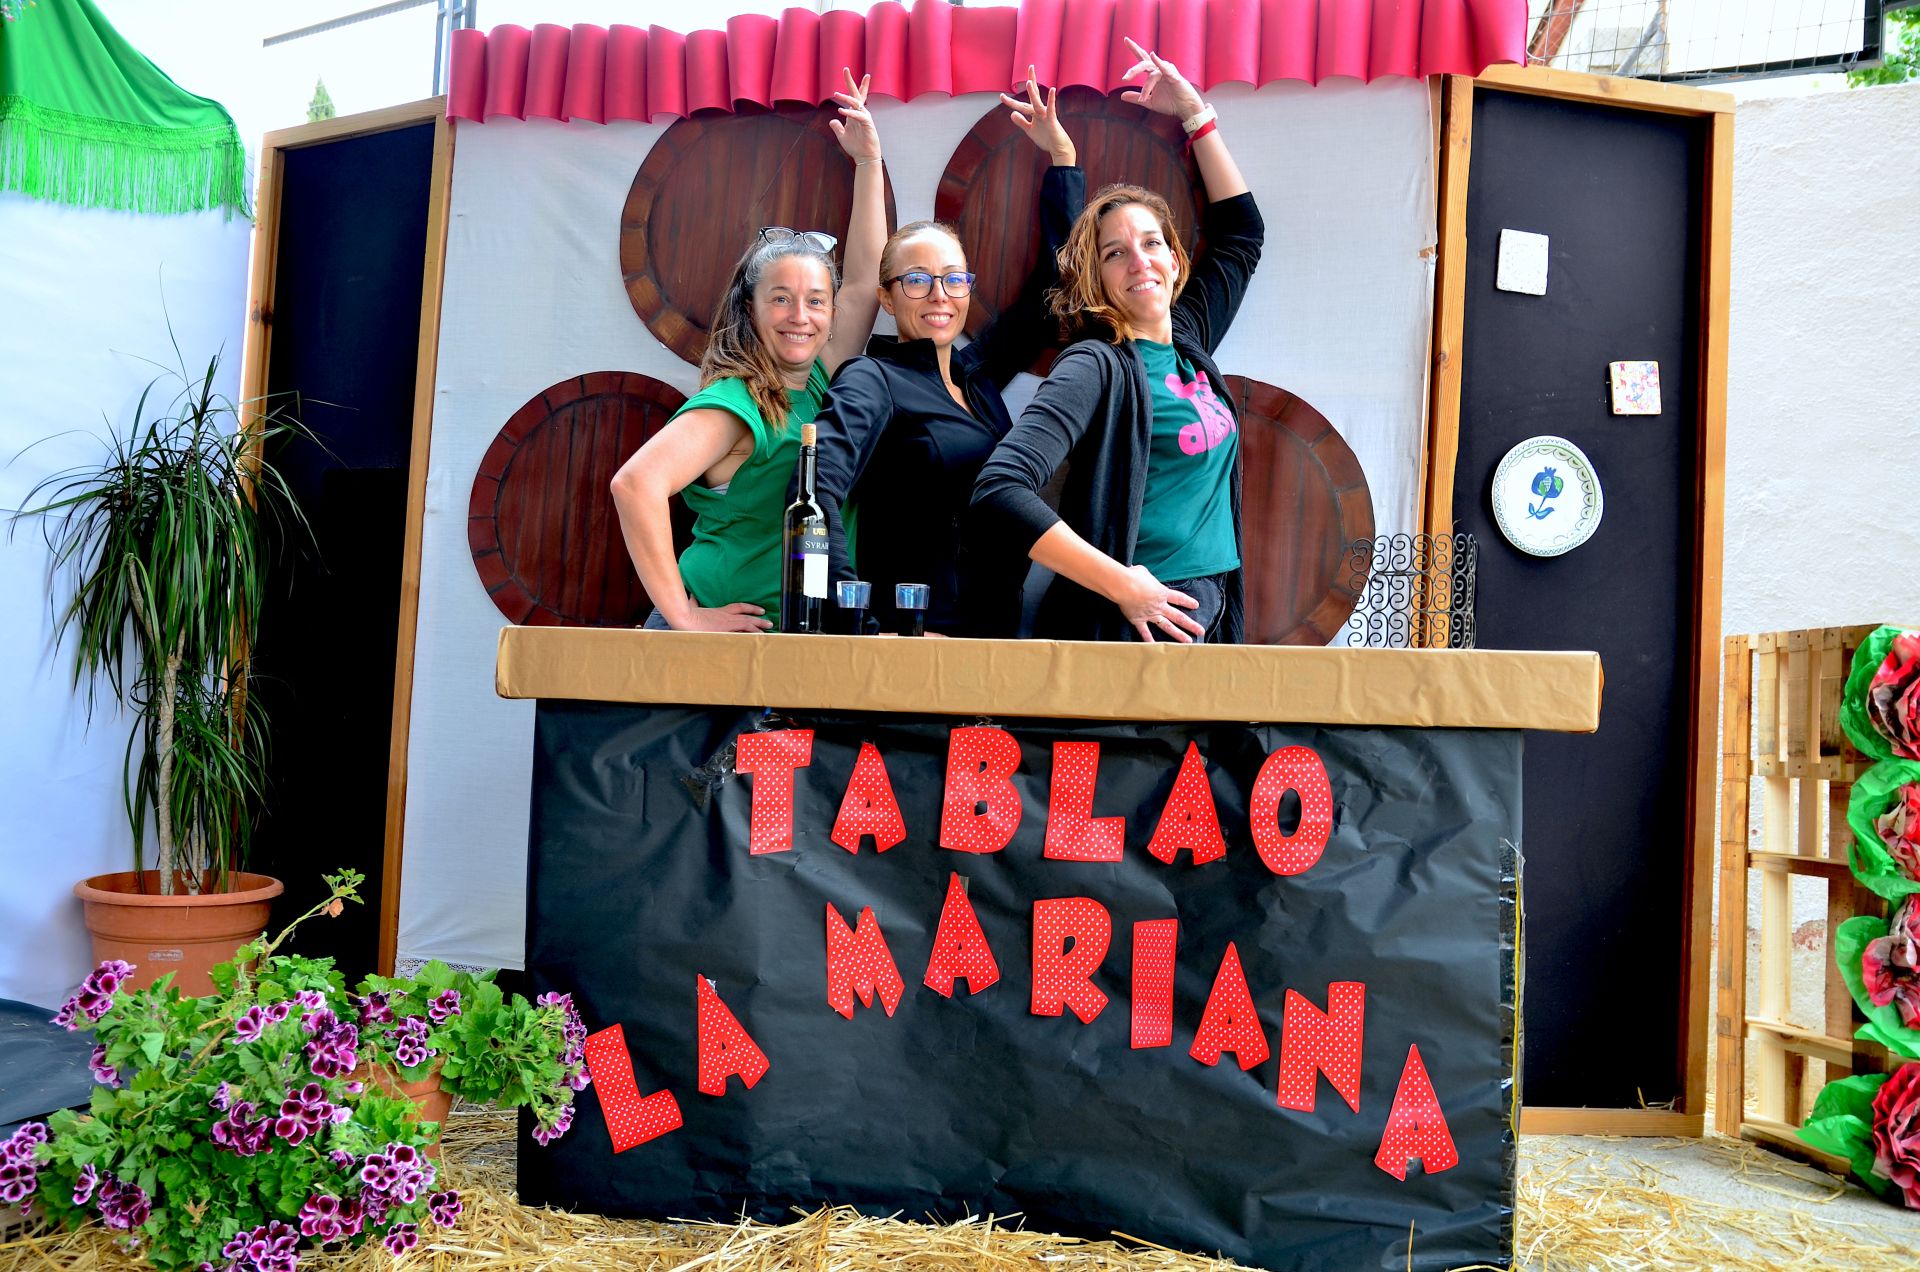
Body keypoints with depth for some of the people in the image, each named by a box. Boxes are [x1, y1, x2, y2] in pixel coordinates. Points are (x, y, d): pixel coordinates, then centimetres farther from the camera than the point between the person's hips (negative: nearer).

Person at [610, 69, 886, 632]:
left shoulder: (818, 384, 6)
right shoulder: (736, 405, -16)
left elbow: (866, 279, 11)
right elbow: (637, 482, -29)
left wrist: (868, 162, 8)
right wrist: (683, 617, -25)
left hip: (794, 642, 7)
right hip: (720, 638, -7)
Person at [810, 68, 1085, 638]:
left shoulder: (975, 372, 11)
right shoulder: (874, 380, -8)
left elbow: (1053, 283, 20)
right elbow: (816, 490, -24)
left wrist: (1062, 156, 18)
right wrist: (868, 629, -30)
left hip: (998, 629, 7)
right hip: (918, 634, -6)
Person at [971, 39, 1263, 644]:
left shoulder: (1188, 345, 12)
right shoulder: (1097, 367, -11)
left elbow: (1240, 229, 28)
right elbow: (999, 491, -25)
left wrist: (1196, 115, 23)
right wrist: (1122, 584, -21)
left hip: (1210, 623, 7)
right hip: (1126, 632, -7)